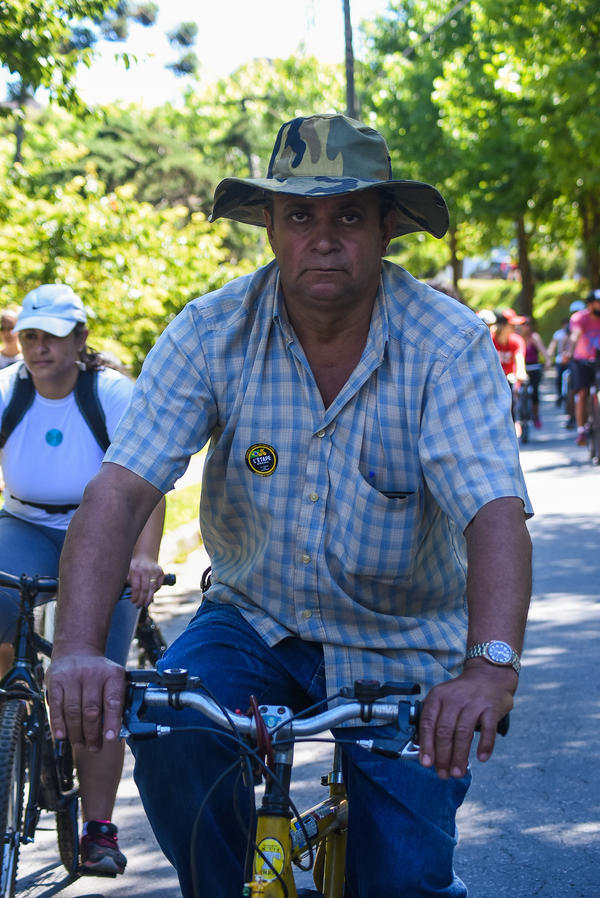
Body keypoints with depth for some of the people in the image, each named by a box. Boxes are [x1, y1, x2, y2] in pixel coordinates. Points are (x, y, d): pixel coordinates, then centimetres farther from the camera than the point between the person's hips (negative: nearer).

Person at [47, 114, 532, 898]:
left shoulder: (449, 344, -17)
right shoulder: (211, 332, -13)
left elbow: (494, 510, -29)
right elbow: (121, 488, -21)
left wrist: (490, 665, -48)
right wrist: (77, 649, -38)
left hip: (404, 648, -1)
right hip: (256, 621, 2)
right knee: (169, 726, -27)